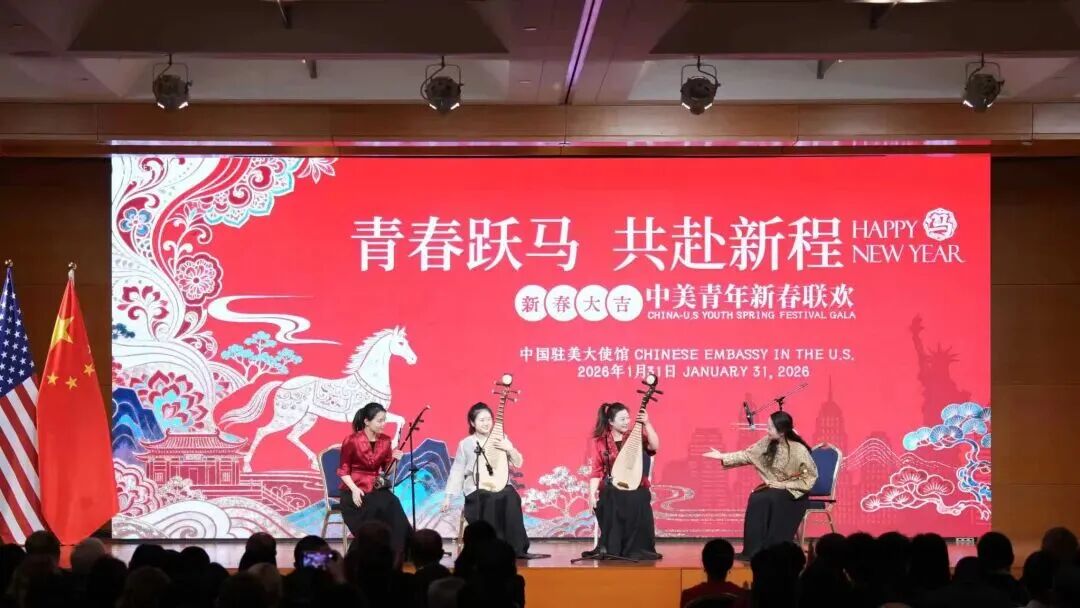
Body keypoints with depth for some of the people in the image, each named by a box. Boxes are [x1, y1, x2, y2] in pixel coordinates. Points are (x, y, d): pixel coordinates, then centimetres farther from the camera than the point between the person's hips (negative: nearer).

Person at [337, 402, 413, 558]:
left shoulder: (385, 441, 5)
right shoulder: (352, 441, -8)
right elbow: (343, 470, -3)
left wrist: (394, 460, -11)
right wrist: (354, 489, -19)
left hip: (376, 488, 4)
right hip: (354, 490, -4)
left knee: (392, 505, -28)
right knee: (378, 508, -33)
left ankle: (394, 554, -23)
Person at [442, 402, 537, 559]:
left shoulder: (501, 439, 11)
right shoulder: (465, 444, 7)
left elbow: (518, 463, 9)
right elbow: (457, 471, 9)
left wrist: (510, 449, -10)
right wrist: (448, 497, 4)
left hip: (500, 484, 2)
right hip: (476, 488, -2)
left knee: (511, 497, -32)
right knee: (492, 499, -36)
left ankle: (517, 548, -28)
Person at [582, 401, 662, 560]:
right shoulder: (600, 441, 7)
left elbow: (654, 447, -8)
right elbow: (596, 470, 3)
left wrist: (647, 424, -14)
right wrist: (592, 493, -11)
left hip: (635, 486, 1)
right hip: (611, 487, -1)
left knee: (637, 502, -33)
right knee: (608, 502, -35)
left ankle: (636, 549, -22)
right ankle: (610, 548, -23)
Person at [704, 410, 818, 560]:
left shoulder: (799, 450, -18)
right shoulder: (768, 443, -1)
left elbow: (810, 477, -14)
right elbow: (747, 455, 5)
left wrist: (783, 485, -18)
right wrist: (722, 457, -1)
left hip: (794, 491, -5)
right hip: (774, 488, 5)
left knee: (770, 499, -32)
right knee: (755, 499, -23)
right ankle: (753, 550, -21)